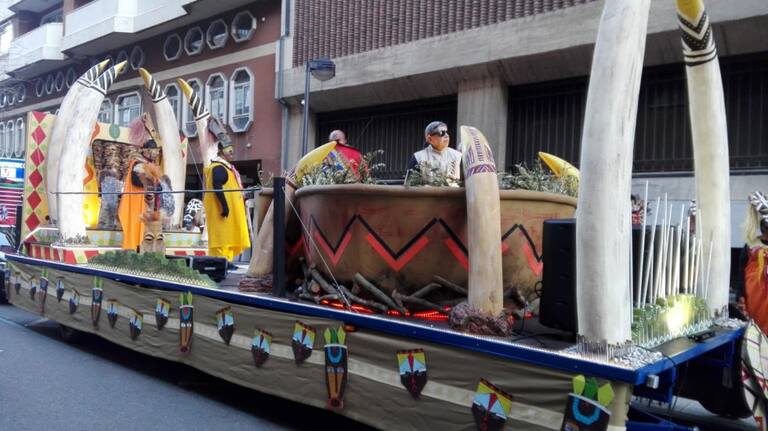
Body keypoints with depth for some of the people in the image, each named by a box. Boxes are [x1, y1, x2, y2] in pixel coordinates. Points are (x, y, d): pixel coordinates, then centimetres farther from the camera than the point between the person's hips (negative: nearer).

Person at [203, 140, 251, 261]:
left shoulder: (225, 166, 19)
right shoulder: (218, 168, -14)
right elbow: (217, 188, -23)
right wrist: (224, 205, -27)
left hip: (231, 210, 10)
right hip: (225, 210, -10)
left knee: (227, 236, 11)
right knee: (222, 235, -10)